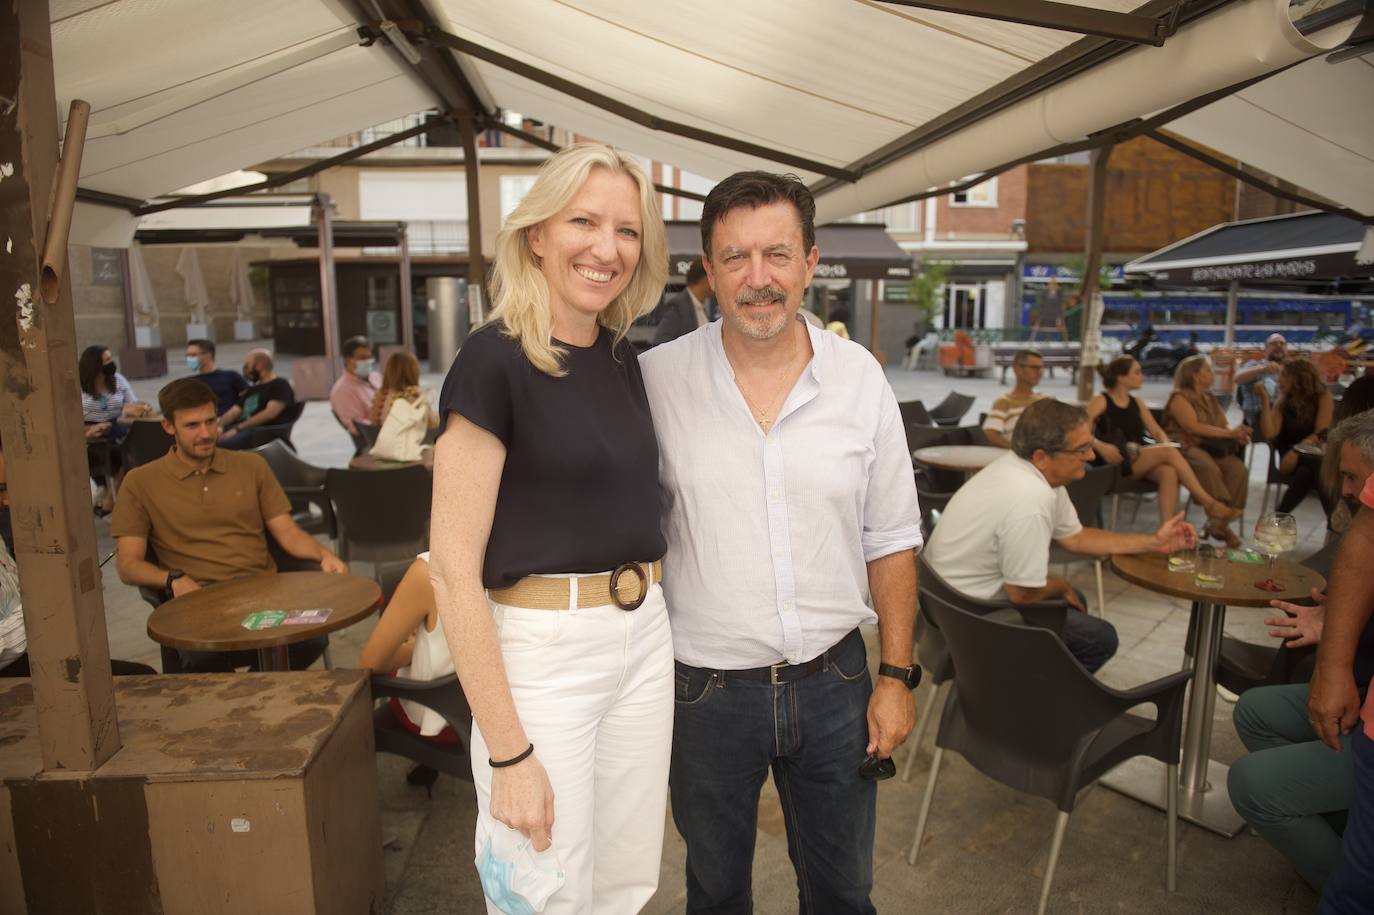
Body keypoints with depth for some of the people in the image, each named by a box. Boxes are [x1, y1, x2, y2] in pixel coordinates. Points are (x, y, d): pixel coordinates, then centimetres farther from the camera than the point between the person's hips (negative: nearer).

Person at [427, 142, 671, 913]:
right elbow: (453, 570, -17)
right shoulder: (494, 361, -15)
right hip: (542, 652, -6)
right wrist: (509, 754, -17)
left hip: (645, 640, 7)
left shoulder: (623, 357, 6)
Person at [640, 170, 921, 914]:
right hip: (706, 686, -1)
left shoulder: (860, 378, -5)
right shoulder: (656, 379, -10)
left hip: (834, 679, 2)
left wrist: (896, 674, 1)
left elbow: (890, 541, 2)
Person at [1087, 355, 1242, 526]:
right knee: (1169, 451, -27)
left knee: (1169, 472, -30)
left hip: (1141, 461, 6)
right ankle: (1209, 503, -23)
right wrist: (1100, 446, -29)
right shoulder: (1100, 401, 1)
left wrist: (1165, 444, -4)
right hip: (1115, 463, -6)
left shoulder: (1137, 403, 21)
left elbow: (1157, 431, 18)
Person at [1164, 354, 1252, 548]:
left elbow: (1223, 428, 17)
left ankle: (1219, 522, -20)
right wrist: (1229, 433, -14)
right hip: (1186, 447, -7)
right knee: (1209, 468, -37)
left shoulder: (1211, 399, 22)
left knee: (1239, 469, -23)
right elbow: (1194, 427, -14)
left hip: (1213, 448, 7)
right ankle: (1219, 521, -33)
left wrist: (1238, 435, -5)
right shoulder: (1179, 397, -2)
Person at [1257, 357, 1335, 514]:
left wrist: (1295, 453, -22)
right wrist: (1265, 399, -8)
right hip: (1292, 459, 1)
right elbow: (1269, 433, -8)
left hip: (1318, 454, -1)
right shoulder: (1282, 403, 6)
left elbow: (1320, 434, -10)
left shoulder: (1323, 397, -2)